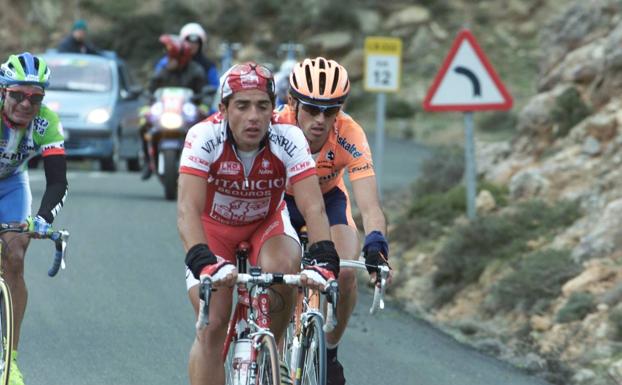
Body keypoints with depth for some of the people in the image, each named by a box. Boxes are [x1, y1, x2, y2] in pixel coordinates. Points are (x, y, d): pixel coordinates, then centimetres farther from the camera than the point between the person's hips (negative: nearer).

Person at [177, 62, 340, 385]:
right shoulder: (204, 137, -31)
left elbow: (313, 207, -33)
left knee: (283, 268, -32)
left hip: (266, 223, 1)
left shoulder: (288, 140, -27)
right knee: (212, 326, -15)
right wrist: (203, 261, -55)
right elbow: (188, 209, -40)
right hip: (213, 226, -1)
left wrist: (324, 258, -50)